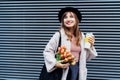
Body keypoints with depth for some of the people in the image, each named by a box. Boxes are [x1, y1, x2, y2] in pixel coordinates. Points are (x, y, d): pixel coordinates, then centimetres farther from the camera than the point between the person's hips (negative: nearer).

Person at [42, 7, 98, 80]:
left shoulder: (81, 36, 6)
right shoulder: (59, 35, -9)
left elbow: (84, 57, 13)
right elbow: (47, 51, -4)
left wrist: (90, 46, -1)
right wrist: (55, 63, -17)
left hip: (77, 69, 5)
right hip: (63, 70, -4)